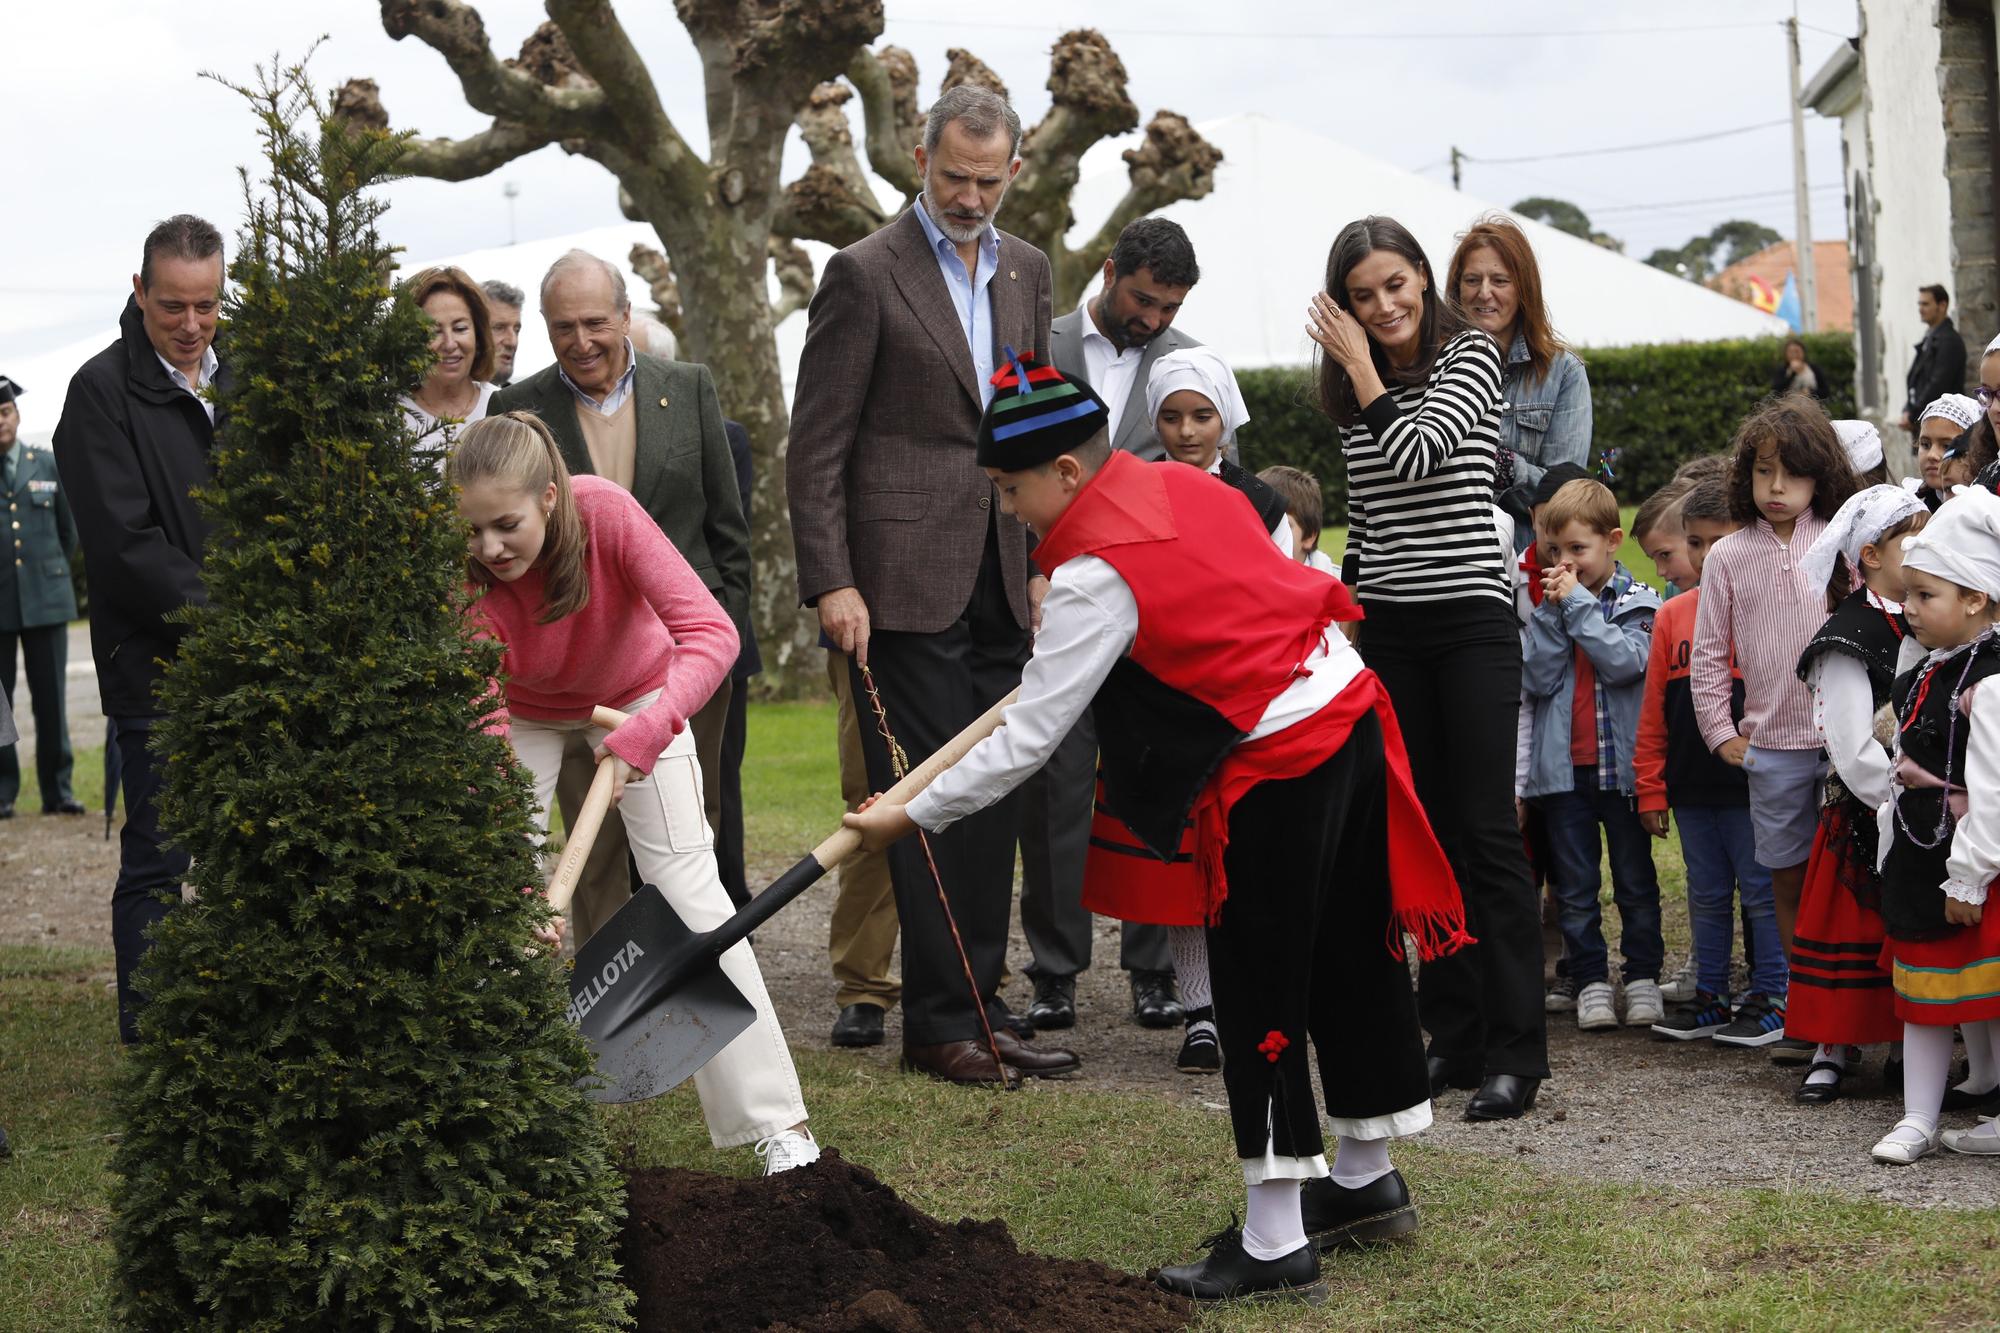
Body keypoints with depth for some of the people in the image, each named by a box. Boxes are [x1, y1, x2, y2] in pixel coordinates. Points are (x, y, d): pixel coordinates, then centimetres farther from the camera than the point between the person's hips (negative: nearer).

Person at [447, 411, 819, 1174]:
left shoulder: (606, 514, -35)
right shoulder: (466, 578, -32)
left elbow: (712, 633, -41)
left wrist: (639, 737, -54)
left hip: (637, 698, -1)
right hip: (526, 714, 1)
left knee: (689, 891, -9)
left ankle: (774, 1118, -5)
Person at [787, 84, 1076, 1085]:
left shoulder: (1026, 270, 14)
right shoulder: (864, 274, -6)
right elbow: (816, 448, -8)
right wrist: (830, 583, -14)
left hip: (998, 587, 6)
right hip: (906, 584, -6)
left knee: (995, 803, 9)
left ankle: (982, 1009, 17)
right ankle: (940, 1026, 3)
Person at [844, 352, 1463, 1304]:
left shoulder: (1095, 575, -15)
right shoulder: (1184, 486, 8)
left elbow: (1027, 738, -13)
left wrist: (909, 816, -5)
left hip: (1277, 774, -9)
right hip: (1352, 719, 9)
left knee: (1260, 1002, -1)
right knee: (1352, 965, 19)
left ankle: (1276, 1244, 5)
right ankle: (1366, 1182, 34)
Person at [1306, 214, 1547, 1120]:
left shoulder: (1471, 359, -3)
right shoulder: (1353, 393, 12)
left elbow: (1416, 453, -17)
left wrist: (1361, 367, -8)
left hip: (1470, 617, -5)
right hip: (1387, 627, 5)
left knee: (1487, 830, -8)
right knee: (1425, 832, 7)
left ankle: (1516, 1048, -7)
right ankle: (1455, 1034, 13)